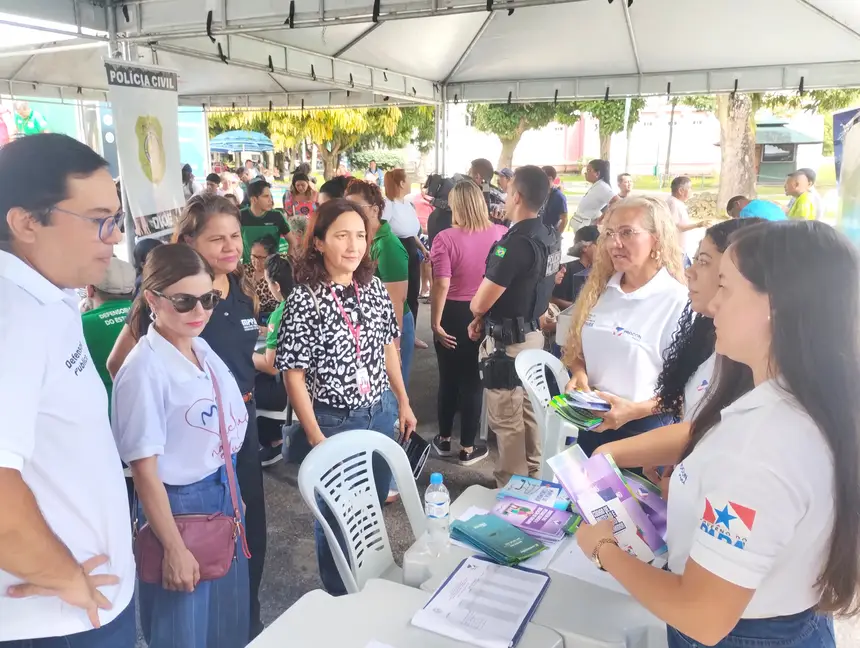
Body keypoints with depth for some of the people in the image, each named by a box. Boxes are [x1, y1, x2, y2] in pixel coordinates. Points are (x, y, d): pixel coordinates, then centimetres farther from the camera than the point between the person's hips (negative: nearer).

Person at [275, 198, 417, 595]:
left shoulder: (374, 287, 0)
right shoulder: (304, 299, -16)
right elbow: (294, 375, -14)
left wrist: (403, 403, 13)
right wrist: (316, 438, -16)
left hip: (382, 414, 5)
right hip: (335, 422, -5)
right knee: (337, 511, 13)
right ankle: (339, 595, 38)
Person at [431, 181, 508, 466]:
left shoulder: (446, 238, -15)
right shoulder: (501, 234, -6)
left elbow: (441, 285, -19)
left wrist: (435, 323, -10)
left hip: (453, 315, -1)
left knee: (449, 378, 16)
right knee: (473, 380, 12)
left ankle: (444, 440, 32)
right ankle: (468, 448, 21)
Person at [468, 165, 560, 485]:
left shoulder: (515, 243, -24)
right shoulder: (550, 237, 5)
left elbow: (479, 303, -21)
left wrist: (478, 312, 4)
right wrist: (484, 319, 9)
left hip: (507, 341, -9)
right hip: (533, 332, 9)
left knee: (506, 420, 3)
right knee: (527, 411, 21)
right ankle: (532, 476, 35)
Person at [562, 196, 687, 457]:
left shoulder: (677, 301, -14)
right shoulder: (600, 288, 3)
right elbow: (577, 348, 12)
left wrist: (634, 410, -23)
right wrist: (579, 374, -7)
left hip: (642, 428, -5)